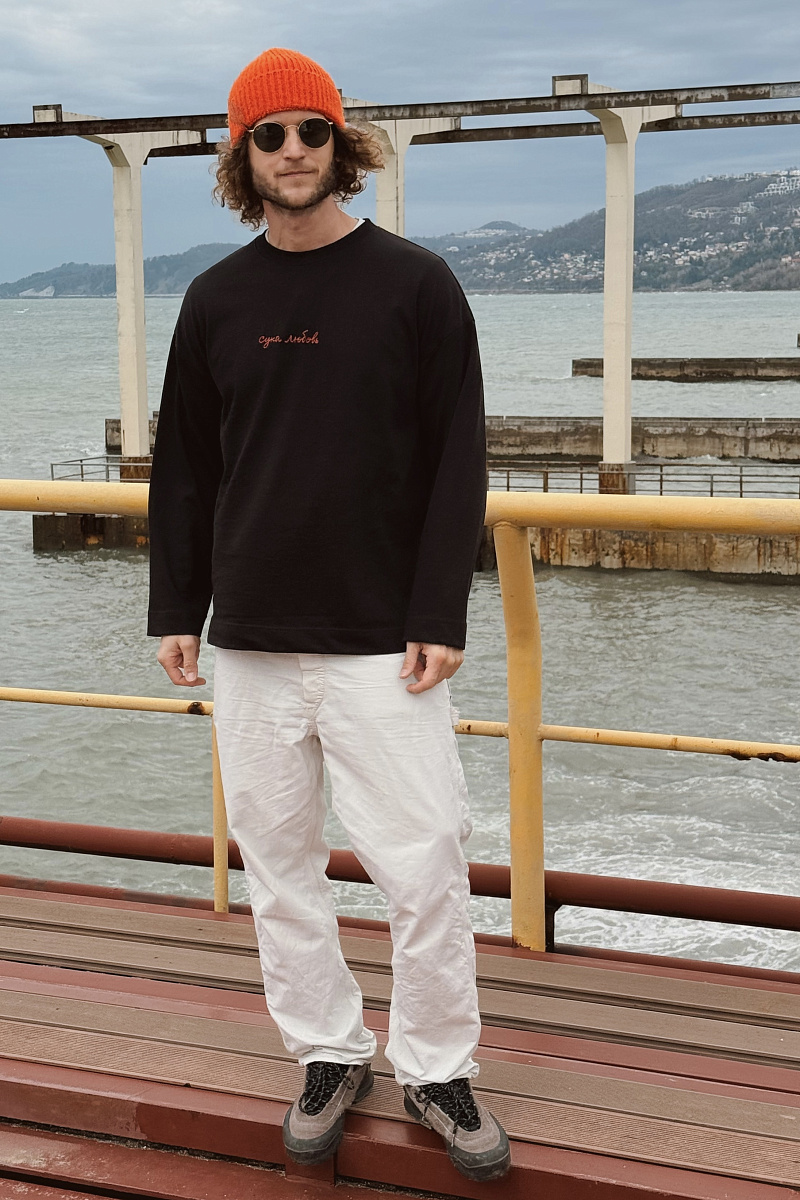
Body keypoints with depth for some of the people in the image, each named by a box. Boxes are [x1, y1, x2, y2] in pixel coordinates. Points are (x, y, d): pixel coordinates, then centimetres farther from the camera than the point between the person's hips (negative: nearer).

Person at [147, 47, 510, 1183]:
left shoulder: (415, 284, -1)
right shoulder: (217, 299, 7)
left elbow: (458, 461, -3)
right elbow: (184, 466, 13)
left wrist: (441, 616, -9)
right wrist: (175, 608, 8)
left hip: (383, 642, -3)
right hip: (251, 643, 3)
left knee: (425, 866, -2)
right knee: (279, 865, 9)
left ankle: (437, 1069, 16)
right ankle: (329, 1054, 26)